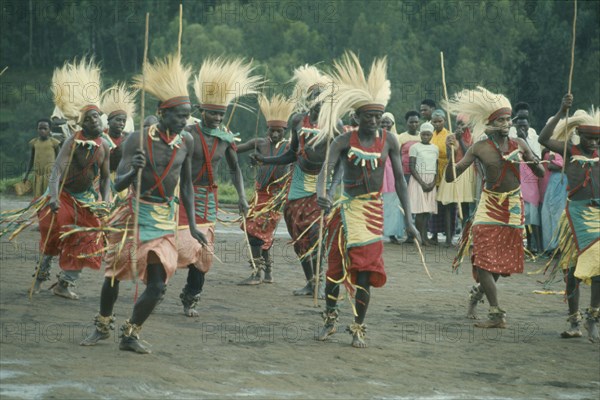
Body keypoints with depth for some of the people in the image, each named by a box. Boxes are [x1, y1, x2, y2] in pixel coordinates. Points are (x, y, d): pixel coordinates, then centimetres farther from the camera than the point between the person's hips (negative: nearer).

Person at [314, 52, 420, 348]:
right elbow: (325, 169, -17)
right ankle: (330, 320, 23)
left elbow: (399, 179, 2)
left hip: (373, 209, 0)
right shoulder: (344, 141, -4)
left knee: (365, 268, -3)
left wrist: (408, 219, -3)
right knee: (336, 264, 5)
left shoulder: (388, 141, 0)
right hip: (346, 207, 0)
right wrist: (321, 193, -40)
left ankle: (358, 328, 6)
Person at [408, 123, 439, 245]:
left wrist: (433, 183, -3)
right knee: (420, 209, -11)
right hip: (418, 180, -4)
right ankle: (419, 236, -10)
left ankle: (424, 236, -1)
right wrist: (422, 183, -12)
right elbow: (412, 167, -6)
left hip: (431, 181, 4)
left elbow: (437, 167, 13)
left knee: (428, 208, -1)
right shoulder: (415, 147, -2)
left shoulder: (435, 149, 12)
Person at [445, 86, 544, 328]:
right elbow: (450, 177, -10)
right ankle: (497, 314, -7)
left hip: (514, 206, 3)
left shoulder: (519, 145, 1)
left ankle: (477, 293, 28)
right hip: (490, 205, -3)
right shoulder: (480, 148, -8)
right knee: (484, 259, -12)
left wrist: (533, 162, -12)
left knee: (502, 261, 8)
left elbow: (541, 173, 10)